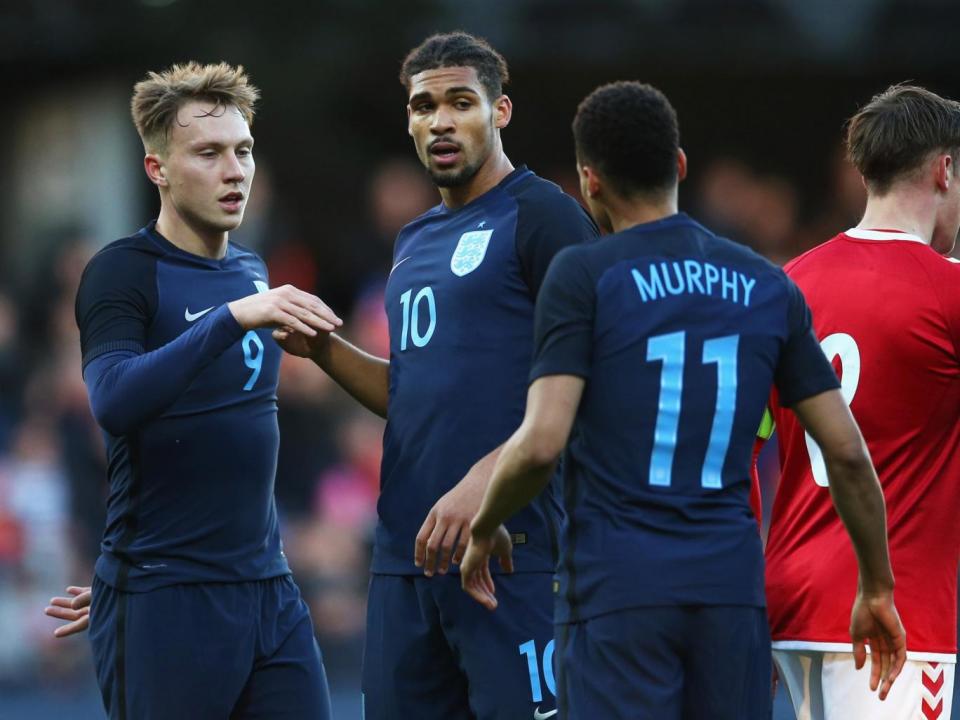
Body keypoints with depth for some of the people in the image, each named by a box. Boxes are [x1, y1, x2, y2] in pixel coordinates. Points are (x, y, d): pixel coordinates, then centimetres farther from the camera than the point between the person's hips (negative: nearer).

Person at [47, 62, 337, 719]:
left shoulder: (252, 274, 14)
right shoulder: (125, 272, -6)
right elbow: (115, 403, -24)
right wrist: (234, 316, -32)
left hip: (269, 588, 6)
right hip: (166, 603, -6)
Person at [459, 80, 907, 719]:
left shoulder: (583, 277, -3)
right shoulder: (769, 289, 11)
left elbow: (541, 444, -12)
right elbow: (848, 454, 9)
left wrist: (484, 529, 6)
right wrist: (877, 589, 19)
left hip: (617, 589, -4)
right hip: (733, 586, 4)